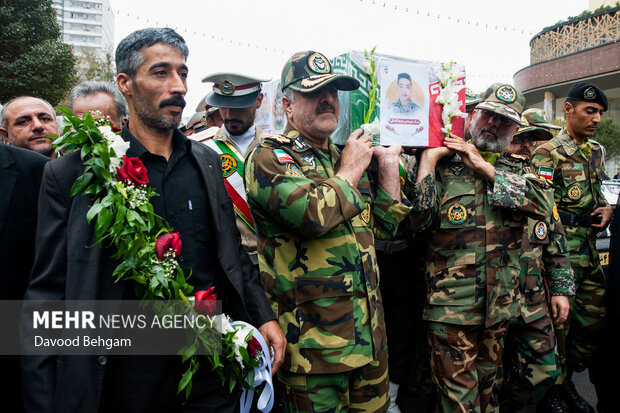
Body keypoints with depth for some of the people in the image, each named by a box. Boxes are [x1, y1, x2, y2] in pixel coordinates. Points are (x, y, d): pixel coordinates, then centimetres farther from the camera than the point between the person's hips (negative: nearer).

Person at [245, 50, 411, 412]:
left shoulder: (346, 157, 13)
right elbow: (312, 214, -28)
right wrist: (350, 172, -11)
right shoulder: (270, 158, -9)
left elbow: (384, 228, 19)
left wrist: (390, 170, 8)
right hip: (315, 336, -7)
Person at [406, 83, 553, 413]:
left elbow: (543, 203, -12)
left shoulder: (517, 169, 10)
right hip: (451, 305, -4)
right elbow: (416, 221, -16)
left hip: (500, 305, 4)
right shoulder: (442, 163, -2)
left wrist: (485, 168, -12)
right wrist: (429, 157, -15)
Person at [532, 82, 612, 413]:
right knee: (558, 323, -1)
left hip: (590, 249, 8)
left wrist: (606, 208, 5)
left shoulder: (596, 151, 15)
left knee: (594, 319, 13)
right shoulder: (548, 153, -9)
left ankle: (566, 379, 32)